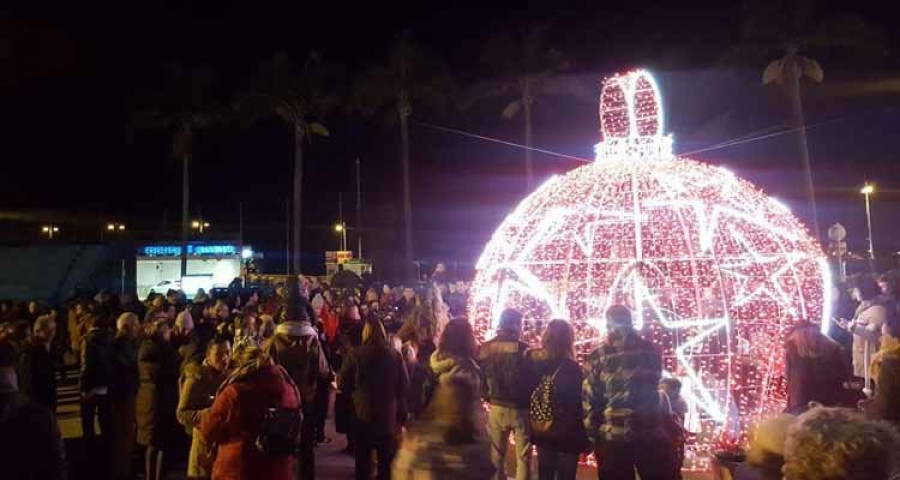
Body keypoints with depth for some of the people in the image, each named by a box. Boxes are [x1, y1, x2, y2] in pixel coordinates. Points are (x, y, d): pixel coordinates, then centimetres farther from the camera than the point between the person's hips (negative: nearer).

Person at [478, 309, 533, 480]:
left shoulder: (484, 348, -3)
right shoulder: (523, 349, -14)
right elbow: (532, 379, -10)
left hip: (496, 407, 4)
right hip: (520, 408, -3)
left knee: (496, 455, 17)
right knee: (523, 456, 9)